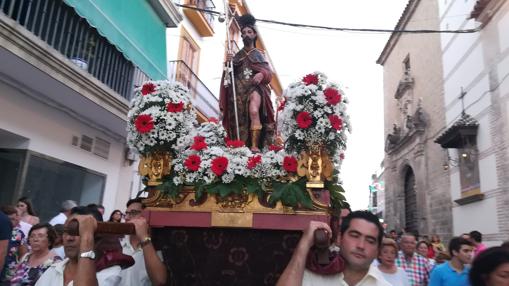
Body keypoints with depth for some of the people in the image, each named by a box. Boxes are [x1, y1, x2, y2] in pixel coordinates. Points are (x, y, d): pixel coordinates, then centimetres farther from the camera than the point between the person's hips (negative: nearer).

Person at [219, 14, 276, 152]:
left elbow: (269, 73, 8)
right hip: (239, 89, 2)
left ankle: (255, 145, -30)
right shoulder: (237, 54, 19)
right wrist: (229, 63, -9)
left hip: (255, 87, -2)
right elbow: (230, 73, 12)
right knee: (240, 118, -8)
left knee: (254, 111, -28)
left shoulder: (259, 54, 17)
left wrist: (262, 74, -15)